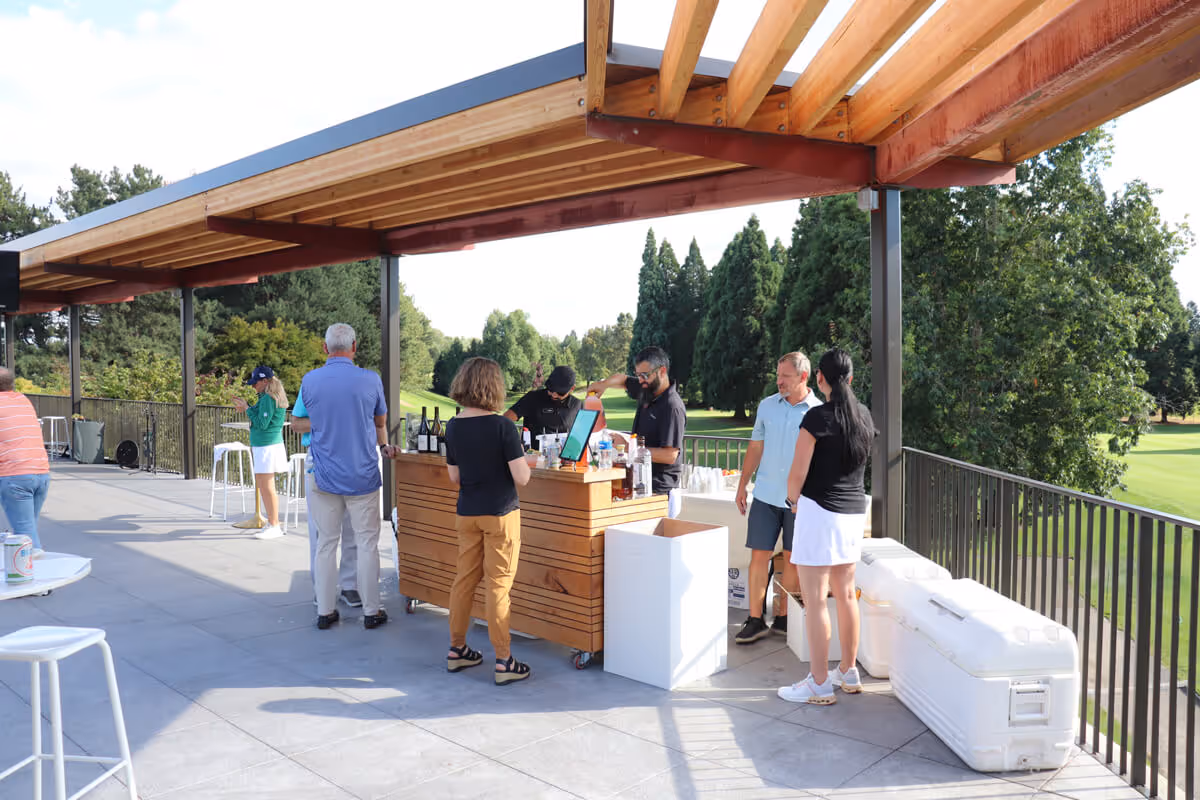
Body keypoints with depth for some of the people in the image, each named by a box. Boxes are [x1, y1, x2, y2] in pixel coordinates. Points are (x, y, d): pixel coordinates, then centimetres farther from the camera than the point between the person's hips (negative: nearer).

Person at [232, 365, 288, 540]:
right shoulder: (268, 397, 15)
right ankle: (272, 522, 23)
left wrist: (247, 409, -9)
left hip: (267, 447, -10)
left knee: (267, 487, -6)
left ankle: (274, 527, -1)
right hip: (264, 445, 10)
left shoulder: (268, 398, -16)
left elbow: (262, 423, -18)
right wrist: (246, 409, 12)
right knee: (262, 486, 15)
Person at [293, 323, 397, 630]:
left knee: (326, 543, 11)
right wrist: (383, 446, 26)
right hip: (363, 476, -2)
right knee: (367, 543, 7)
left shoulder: (309, 381, -3)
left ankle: (325, 611, 18)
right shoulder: (370, 380, -7)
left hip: (324, 476, 2)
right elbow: (381, 423, 9)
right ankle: (371, 611, 14)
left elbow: (299, 425, 10)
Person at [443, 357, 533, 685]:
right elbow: (521, 478, -17)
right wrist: (523, 461, 3)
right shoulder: (503, 427, -16)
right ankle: (504, 662, 8)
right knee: (498, 584, 0)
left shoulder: (454, 427, 1)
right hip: (500, 514, -5)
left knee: (465, 579, 15)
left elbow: (454, 477, 8)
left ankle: (456, 651, 27)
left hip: (466, 513, 5)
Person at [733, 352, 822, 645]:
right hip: (766, 495, 2)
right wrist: (742, 486, 9)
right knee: (759, 555, 0)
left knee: (792, 558, 8)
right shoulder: (767, 406, 6)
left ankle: (783, 619, 21)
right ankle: (755, 620, 8)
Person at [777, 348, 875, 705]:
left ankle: (819, 686, 6)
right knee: (845, 594, 17)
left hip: (820, 511, -8)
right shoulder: (864, 416, 7)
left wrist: (793, 501, 7)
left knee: (815, 600, 0)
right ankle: (848, 673, 29)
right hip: (854, 511, 8)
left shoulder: (817, 417, -14)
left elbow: (797, 476, -13)